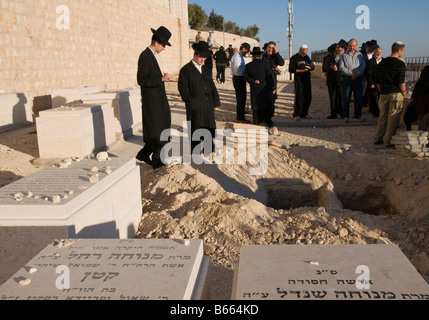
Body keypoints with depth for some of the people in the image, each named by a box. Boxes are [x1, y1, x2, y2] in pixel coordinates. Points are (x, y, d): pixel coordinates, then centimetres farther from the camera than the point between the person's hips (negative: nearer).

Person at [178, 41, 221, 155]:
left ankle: (207, 148, 25)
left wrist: (215, 101, 10)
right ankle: (195, 151, 13)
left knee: (209, 126, 11)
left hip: (208, 104, 6)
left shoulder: (205, 68, 14)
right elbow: (182, 87, -8)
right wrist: (190, 101, -13)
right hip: (195, 105, -6)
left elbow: (211, 84, 16)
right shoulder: (186, 70, -6)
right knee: (196, 128, 2)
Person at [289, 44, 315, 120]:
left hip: (307, 80, 6)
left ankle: (304, 114, 14)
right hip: (299, 80, -6)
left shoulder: (306, 57, 17)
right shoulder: (294, 58, -1)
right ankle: (297, 115, 2)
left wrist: (311, 66, -4)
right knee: (299, 97, -7)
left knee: (308, 97, 4)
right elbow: (291, 69, -8)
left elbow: (312, 67, 21)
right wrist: (301, 70, -18)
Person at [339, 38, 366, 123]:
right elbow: (341, 67, -4)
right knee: (346, 98, -2)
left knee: (358, 98, 4)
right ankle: (345, 116, 4)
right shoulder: (344, 55, 5)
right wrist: (351, 73, -13)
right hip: (347, 79, -2)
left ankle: (358, 115, 12)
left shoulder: (359, 55, 12)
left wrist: (357, 73, -13)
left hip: (358, 78, 2)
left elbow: (363, 65, 4)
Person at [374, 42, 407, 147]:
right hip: (395, 94, -6)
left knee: (382, 117, 14)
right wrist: (404, 92, -1)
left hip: (383, 94, 6)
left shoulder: (382, 63, 9)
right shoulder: (400, 64, -11)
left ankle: (378, 138, 19)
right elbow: (401, 82, -14)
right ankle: (389, 141, 3)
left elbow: (377, 81, 13)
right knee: (393, 118, 1)